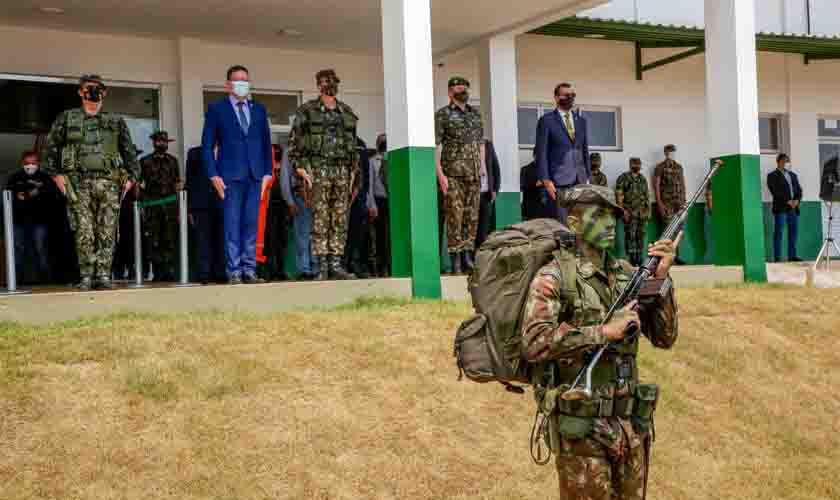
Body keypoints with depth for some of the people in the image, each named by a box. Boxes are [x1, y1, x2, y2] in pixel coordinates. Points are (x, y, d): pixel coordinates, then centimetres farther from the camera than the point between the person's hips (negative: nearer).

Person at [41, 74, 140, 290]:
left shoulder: (116, 122, 15)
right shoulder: (66, 119, 11)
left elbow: (129, 152, 17)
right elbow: (50, 149, 12)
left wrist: (132, 176, 8)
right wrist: (56, 174, 3)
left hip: (109, 183, 1)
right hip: (78, 183, -1)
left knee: (107, 232, -4)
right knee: (84, 232, -4)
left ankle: (103, 275, 0)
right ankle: (86, 276, 2)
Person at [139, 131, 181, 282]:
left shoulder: (173, 161, 16)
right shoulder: (145, 161, 9)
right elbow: (139, 185, 8)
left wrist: (179, 185, 4)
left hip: (170, 206, 1)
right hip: (152, 207, -1)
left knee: (170, 240, -6)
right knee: (153, 242, -4)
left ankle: (169, 272, -5)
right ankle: (158, 273, 2)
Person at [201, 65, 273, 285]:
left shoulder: (259, 109, 15)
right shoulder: (217, 109, 4)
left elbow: (266, 142, 16)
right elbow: (207, 144, 2)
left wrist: (267, 172, 7)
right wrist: (213, 175, -7)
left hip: (255, 176, 3)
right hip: (231, 176, -3)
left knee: (251, 224, 3)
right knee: (232, 224, -4)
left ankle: (249, 270, 6)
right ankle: (234, 272, -2)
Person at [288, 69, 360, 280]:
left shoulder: (347, 112, 16)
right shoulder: (307, 111, 4)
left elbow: (353, 144, 20)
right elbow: (293, 143, 2)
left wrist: (354, 171, 13)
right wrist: (300, 168, -8)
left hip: (343, 171, 4)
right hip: (318, 170, -4)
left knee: (341, 221, 2)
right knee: (320, 220, -6)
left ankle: (336, 264, 6)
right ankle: (322, 266, -4)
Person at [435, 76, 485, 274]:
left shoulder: (475, 114, 18)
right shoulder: (443, 114, 1)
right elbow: (435, 145, -5)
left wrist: (482, 167, 11)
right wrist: (440, 174, -13)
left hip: (473, 175, 5)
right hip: (453, 174, -5)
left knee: (472, 217, 5)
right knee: (455, 216, -7)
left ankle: (468, 258, 12)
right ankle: (455, 261, -5)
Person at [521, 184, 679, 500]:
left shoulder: (627, 274, 8)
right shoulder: (554, 276, -10)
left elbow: (664, 337, 6)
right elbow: (534, 344, -23)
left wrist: (660, 278, -5)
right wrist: (604, 331, -23)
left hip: (631, 425, 6)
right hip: (581, 428, -6)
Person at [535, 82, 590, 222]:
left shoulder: (581, 120, 17)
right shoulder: (546, 120, 1)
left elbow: (585, 150, 18)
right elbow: (542, 152, -3)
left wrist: (588, 176, 11)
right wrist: (546, 180, -12)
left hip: (580, 179, 5)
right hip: (558, 181, -5)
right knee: (562, 223, -8)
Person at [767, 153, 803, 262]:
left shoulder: (793, 175, 22)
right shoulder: (772, 176, 2)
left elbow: (799, 190, 14)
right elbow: (775, 191, -9)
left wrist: (797, 200, -6)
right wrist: (787, 201, -16)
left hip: (794, 208, 6)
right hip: (780, 208, -6)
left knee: (793, 233, 5)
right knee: (778, 233, -6)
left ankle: (792, 256, 11)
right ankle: (777, 257, -7)